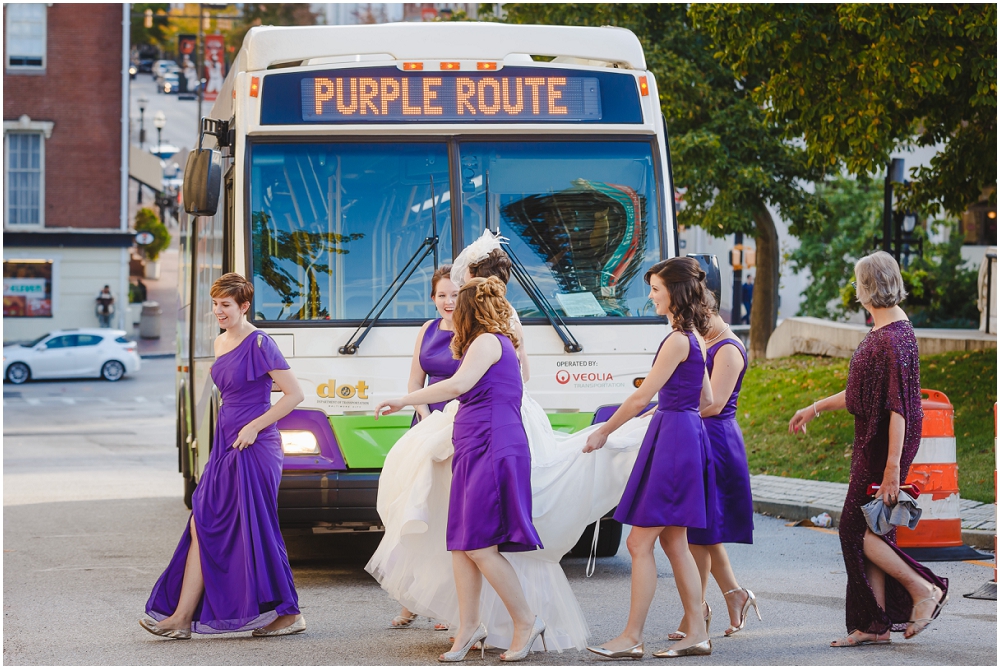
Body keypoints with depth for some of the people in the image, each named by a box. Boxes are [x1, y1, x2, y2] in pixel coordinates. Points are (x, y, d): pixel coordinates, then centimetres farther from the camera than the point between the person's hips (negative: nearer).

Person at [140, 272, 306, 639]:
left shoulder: (259, 344, -12)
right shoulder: (220, 342, 13)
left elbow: (294, 394, -14)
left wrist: (254, 426, -15)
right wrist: (229, 432, 18)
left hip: (254, 448, -9)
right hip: (225, 446, 9)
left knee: (256, 530, -4)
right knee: (203, 526, 3)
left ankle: (288, 613, 8)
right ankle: (182, 617, 2)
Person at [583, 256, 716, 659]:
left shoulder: (678, 341, -16)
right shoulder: (694, 337, 13)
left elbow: (642, 397, -13)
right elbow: (706, 399, 21)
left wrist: (603, 433, -4)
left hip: (673, 439, -10)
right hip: (687, 434, 10)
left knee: (640, 543, -7)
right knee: (673, 542, 12)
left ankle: (631, 638, -4)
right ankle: (696, 633, 13)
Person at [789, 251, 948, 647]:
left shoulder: (893, 339, -20)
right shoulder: (883, 332, 12)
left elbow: (899, 407, -23)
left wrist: (892, 467, -25)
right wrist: (816, 408, 30)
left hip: (883, 447, -10)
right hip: (871, 445, 10)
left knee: (856, 529, -6)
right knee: (868, 530, 10)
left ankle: (925, 589, 0)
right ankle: (876, 625, 13)